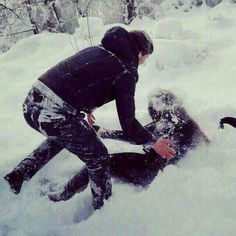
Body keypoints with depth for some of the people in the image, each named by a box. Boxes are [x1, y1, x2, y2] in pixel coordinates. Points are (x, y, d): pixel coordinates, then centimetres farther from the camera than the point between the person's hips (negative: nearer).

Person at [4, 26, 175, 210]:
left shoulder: (97, 50, 19)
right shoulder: (126, 72, -2)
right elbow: (128, 123, -2)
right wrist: (154, 142, 13)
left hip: (31, 103, 8)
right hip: (57, 116, -8)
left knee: (60, 136, 38)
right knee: (98, 158, 14)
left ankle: (19, 174, 30)